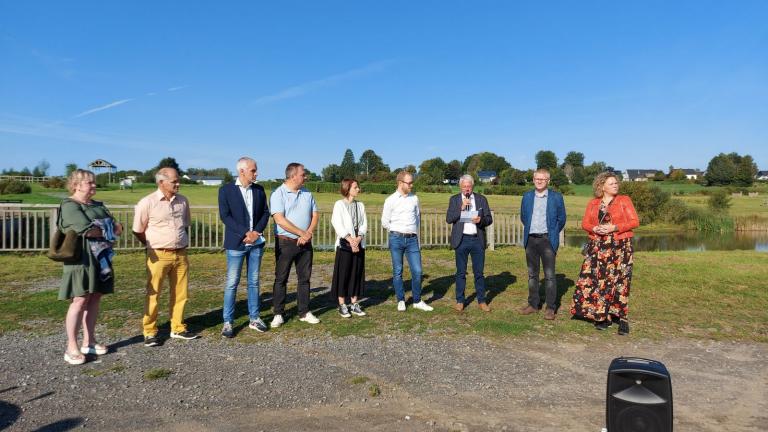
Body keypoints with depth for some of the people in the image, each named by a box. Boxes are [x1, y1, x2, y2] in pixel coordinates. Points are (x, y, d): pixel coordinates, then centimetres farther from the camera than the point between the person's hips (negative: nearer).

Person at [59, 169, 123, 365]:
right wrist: (107, 230, -3)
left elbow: (118, 228, 9)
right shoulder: (69, 205, -6)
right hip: (81, 258, -7)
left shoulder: (98, 205, 17)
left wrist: (97, 231, -10)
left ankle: (89, 341, 16)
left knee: (95, 299, 8)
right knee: (80, 300, -8)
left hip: (100, 258, 7)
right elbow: (87, 229, -20)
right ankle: (71, 347, -1)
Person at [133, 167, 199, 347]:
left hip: (181, 254, 5)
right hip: (159, 256, -4)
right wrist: (154, 246, 6)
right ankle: (150, 332, 12)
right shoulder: (147, 203, -8)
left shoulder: (182, 201, 6)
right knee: (152, 295, 2)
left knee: (180, 294, 9)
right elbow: (138, 231, 0)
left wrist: (183, 243, 13)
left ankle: (177, 328, 21)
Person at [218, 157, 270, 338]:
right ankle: (227, 322, 8)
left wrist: (257, 231, -9)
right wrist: (245, 233, -17)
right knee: (232, 283, 0)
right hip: (236, 243, -4)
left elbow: (265, 213, 7)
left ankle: (254, 318, 19)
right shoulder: (226, 190, -4)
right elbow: (225, 216, -10)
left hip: (256, 242, 4)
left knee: (253, 281, 10)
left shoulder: (259, 190, 8)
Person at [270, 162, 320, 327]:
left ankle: (304, 312, 18)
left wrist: (309, 233, -9)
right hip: (285, 242, -5)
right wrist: (302, 233, -16)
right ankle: (278, 314, 12)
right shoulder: (278, 194, -8)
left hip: (305, 243, 5)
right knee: (281, 279, 3)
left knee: (304, 278, 9)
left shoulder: (307, 193, 9)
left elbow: (315, 215, 9)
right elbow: (280, 220, -17)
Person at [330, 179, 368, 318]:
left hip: (359, 244, 5)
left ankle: (354, 304, 16)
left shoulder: (360, 205, 11)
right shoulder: (339, 204, -4)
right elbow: (337, 225, -11)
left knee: (357, 274, 7)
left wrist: (358, 239, -11)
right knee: (343, 274, -1)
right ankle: (342, 306, 7)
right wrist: (350, 240, -17)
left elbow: (364, 224, 5)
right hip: (344, 244, -5)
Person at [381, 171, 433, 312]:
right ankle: (401, 301, 18)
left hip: (412, 239, 2)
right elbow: (385, 222, 2)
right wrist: (398, 232, 6)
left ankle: (417, 301, 13)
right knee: (397, 271, 5)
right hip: (396, 239, -2)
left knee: (417, 271, -1)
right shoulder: (391, 200, -2)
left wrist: (414, 231, 13)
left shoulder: (414, 198, 8)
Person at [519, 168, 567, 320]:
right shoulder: (527, 196, 8)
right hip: (530, 239, 3)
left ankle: (550, 307, 3)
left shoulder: (556, 197, -1)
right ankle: (533, 304, 18)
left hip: (547, 240, -3)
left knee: (549, 275, -3)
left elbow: (561, 219, 5)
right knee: (532, 274, 9)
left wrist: (553, 234, 8)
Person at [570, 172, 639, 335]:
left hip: (620, 247, -3)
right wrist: (594, 229, -13)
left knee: (619, 281, -6)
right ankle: (604, 316, 12)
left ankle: (622, 318, 3)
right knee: (599, 281, 1)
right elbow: (585, 223, 8)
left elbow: (634, 222, -3)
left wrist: (614, 227, -15)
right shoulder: (592, 204, 12)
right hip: (598, 247, 3)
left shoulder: (624, 200, 3)